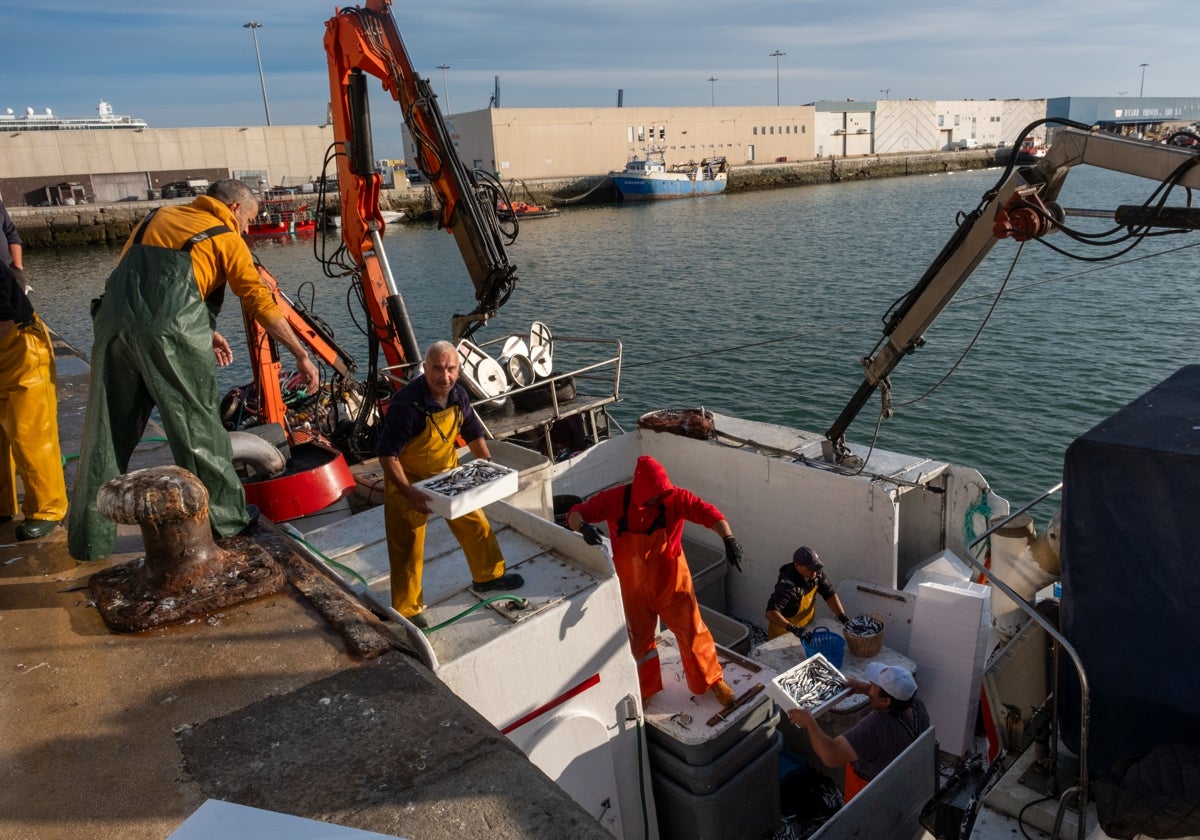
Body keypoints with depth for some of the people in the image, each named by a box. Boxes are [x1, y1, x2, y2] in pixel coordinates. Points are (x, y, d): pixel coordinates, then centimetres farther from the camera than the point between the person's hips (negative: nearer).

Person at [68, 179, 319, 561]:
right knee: (199, 426, 7)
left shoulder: (158, 216, 28)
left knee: (106, 432, 11)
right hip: (170, 332, -5)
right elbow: (262, 304, 5)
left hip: (114, 319, 5)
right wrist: (302, 355, 9)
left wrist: (204, 331, 29)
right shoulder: (227, 238, 11)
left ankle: (91, 539, 19)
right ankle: (225, 518, 19)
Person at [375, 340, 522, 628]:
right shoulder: (407, 404, -30)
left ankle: (488, 575, 39)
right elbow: (387, 454, -28)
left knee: (475, 524, 14)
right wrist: (409, 493, -33)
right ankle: (407, 609, 22)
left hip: (449, 474, 6)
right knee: (407, 547, 4)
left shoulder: (458, 395, -9)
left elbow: (473, 433, 8)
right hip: (410, 481, -6)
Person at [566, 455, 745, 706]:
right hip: (633, 584, 1)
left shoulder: (674, 497, -20)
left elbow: (708, 513, -28)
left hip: (671, 578, -1)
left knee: (691, 630, 10)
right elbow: (576, 513, -18)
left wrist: (729, 539, -46)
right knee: (638, 637, 18)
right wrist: (584, 526, -42)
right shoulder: (615, 499, -19)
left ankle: (712, 680, 35)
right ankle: (646, 688, 43)